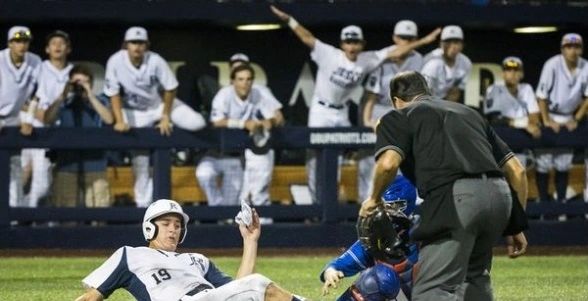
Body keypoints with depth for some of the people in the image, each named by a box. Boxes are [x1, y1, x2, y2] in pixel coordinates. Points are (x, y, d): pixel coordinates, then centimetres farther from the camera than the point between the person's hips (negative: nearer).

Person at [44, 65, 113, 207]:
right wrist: (62, 96, -18)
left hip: (94, 165, -1)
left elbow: (109, 119, -13)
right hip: (67, 166, 1)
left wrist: (90, 95, -17)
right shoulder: (64, 104, 7)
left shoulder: (99, 102, 5)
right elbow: (47, 120, -8)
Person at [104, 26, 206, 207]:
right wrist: (120, 121, -25)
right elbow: (114, 94, -15)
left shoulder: (155, 61, -22)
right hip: (135, 112, 0)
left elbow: (170, 89, -13)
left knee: (197, 123, -20)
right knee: (140, 157, -2)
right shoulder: (115, 62, -21)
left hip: (160, 104, 0)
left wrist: (166, 118, -11)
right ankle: (143, 204, 7)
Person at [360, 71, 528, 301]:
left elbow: (388, 162, -5)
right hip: (499, 195, 6)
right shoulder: (469, 112, 33)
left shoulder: (398, 117, 17)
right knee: (474, 277, 26)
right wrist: (516, 226, 31)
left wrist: (374, 199, 13)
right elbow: (516, 170, 27)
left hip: (455, 198, -6)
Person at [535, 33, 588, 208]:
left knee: (564, 164, 7)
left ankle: (561, 203, 14)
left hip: (568, 119, 3)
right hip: (549, 116, -3)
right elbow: (542, 95, -16)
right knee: (544, 162, -5)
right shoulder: (553, 65, -20)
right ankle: (544, 204, 2)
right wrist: (546, 121, -16)